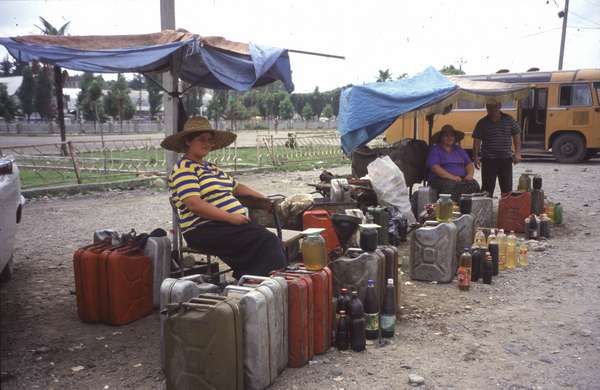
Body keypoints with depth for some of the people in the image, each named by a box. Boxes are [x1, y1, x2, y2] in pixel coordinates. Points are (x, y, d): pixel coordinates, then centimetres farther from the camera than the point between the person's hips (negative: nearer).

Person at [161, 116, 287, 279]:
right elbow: (195, 205, -17)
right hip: (204, 230, -8)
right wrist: (230, 217, -20)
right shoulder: (184, 169, -4)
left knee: (271, 240, -16)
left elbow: (236, 186, 30)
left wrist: (265, 199, 18)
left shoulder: (211, 167, 25)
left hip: (235, 222, 8)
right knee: (265, 241, -24)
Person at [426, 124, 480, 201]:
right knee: (451, 185, -38)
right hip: (441, 179, -4)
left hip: (461, 178, 5)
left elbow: (469, 164, 20)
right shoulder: (434, 150, 6)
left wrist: (470, 174, -5)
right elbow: (435, 167, -9)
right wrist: (452, 177, -20)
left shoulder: (459, 149, 25)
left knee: (474, 184, -27)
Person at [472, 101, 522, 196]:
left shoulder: (509, 120, 3)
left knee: (507, 188, 9)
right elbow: (476, 141, 2)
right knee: (487, 188, 2)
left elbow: (516, 135, 10)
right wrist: (476, 157, -5)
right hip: (488, 160, -1)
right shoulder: (482, 123, 0)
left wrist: (517, 153, 1)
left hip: (506, 159, 1)